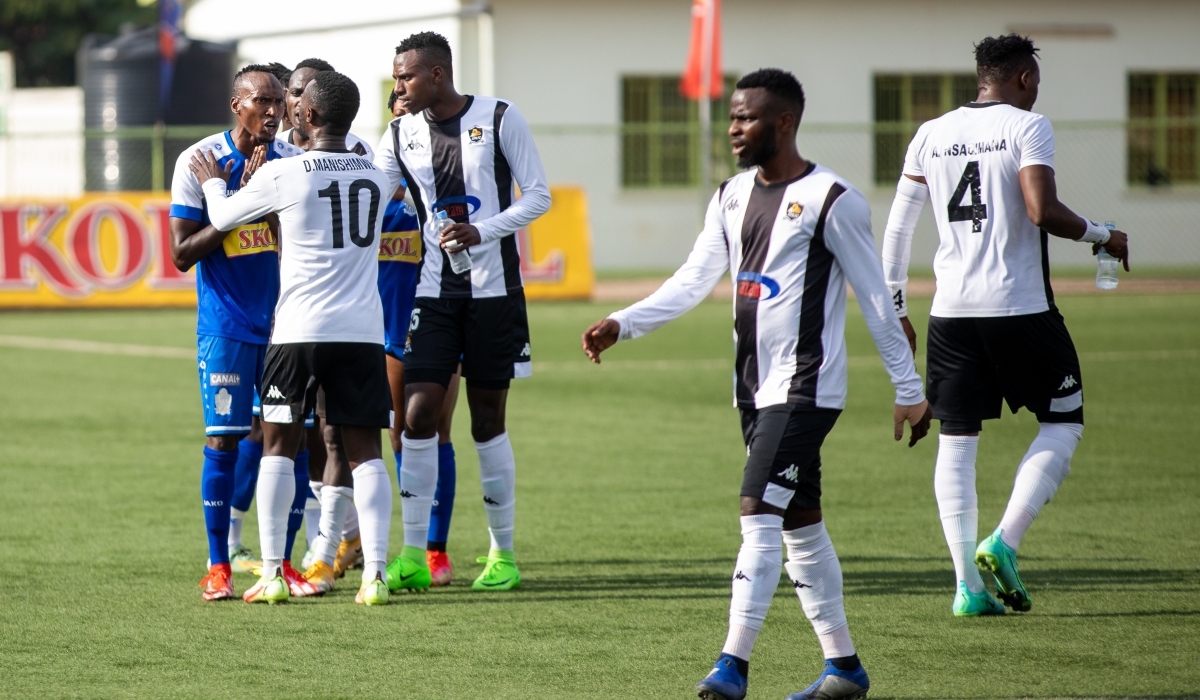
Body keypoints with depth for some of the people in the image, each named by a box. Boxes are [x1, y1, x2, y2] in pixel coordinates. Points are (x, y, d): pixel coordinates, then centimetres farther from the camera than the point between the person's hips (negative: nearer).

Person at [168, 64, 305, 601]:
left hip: (284, 321, 4)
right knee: (224, 440, -4)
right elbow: (182, 254, -9)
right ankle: (218, 566, 5)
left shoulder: (292, 161, 4)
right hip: (226, 324, -4)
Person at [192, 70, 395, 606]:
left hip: (300, 330, -3)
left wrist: (213, 183, 33)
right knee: (364, 451, 3)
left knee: (278, 445, 8)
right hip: (363, 331, 3)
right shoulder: (375, 176, 9)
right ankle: (375, 574, -5)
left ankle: (272, 575, 5)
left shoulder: (282, 175, -7)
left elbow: (224, 216, 9)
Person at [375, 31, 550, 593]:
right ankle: (413, 556, -4)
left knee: (487, 421, 3)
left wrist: (482, 231, -16)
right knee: (418, 414, -9)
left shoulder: (500, 119, -5)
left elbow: (538, 195, -4)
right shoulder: (401, 135, 5)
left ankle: (503, 553, 16)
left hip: (494, 292, -3)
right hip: (434, 294, 3)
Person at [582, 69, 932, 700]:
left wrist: (908, 389, -5)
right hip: (756, 388, 8)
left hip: (806, 388, -8)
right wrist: (621, 325, -4)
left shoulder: (831, 200, -10)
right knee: (801, 524, 11)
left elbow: (875, 299, -7)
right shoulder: (732, 197, 12)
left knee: (759, 514, -15)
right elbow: (692, 281, 9)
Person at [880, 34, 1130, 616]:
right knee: (1062, 426, 10)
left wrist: (896, 309, 19)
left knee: (956, 441, 9)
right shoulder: (1027, 127, -5)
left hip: (951, 311, 5)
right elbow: (1042, 211, -19)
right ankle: (1004, 541, -6)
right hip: (1019, 307, -5)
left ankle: (968, 583, 4)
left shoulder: (931, 135, 11)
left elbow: (897, 226, 11)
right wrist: (1101, 237, -2)